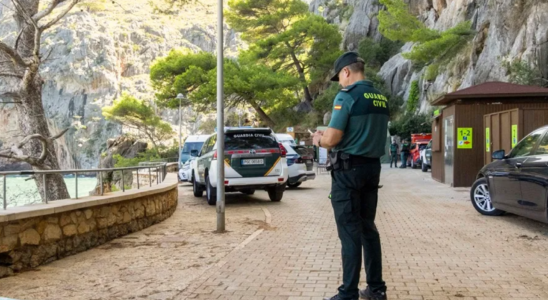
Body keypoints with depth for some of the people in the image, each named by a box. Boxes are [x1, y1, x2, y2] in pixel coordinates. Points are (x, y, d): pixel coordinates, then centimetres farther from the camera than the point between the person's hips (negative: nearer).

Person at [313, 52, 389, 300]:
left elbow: (332, 139, -19)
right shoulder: (381, 99, 11)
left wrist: (319, 139, 3)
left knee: (350, 232, -3)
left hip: (348, 170, -7)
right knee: (368, 228, 15)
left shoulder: (347, 96, -14)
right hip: (372, 168, 7)